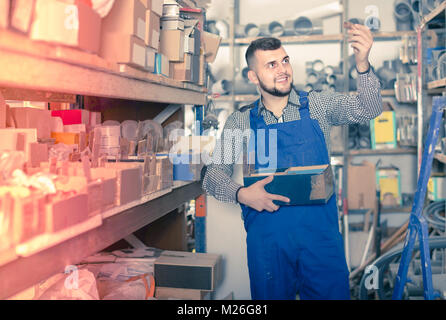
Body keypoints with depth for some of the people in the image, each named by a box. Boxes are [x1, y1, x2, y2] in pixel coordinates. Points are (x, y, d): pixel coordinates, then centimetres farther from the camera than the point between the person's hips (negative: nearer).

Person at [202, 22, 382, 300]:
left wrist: (362, 64, -28)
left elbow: (368, 110, -11)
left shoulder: (317, 106, 3)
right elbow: (213, 176, 2)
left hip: (321, 235, 0)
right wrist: (241, 194, -18)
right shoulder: (240, 122, 4)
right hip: (267, 239, 0)